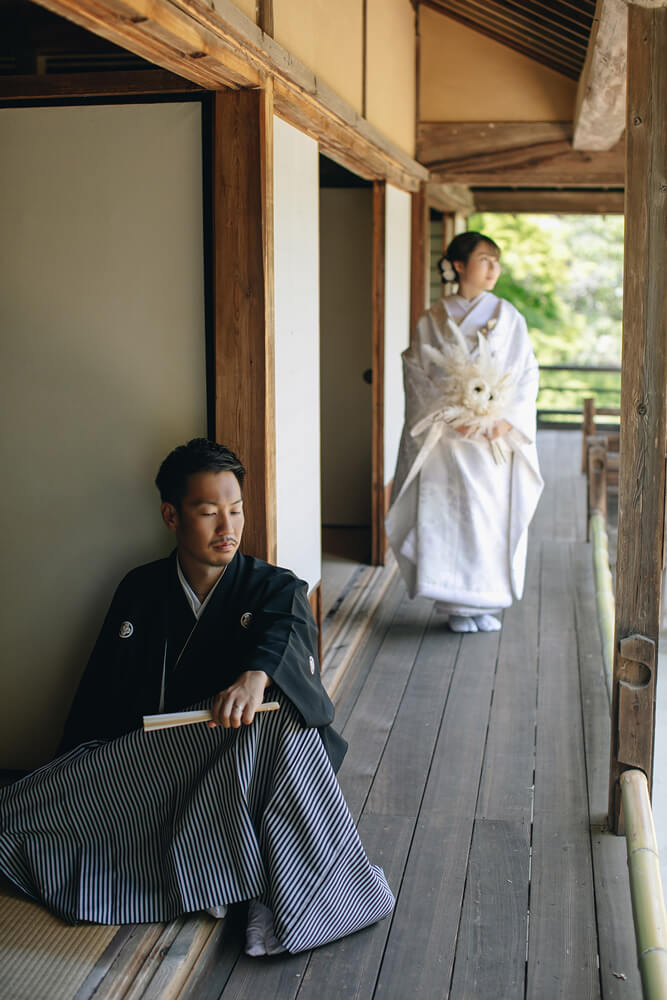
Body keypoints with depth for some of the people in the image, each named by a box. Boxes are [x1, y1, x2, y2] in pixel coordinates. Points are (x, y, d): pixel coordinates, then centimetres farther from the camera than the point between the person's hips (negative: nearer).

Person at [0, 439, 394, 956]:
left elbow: (286, 632, -23)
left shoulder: (275, 588, 1)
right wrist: (69, 777, 5)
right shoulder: (141, 589, 10)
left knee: (275, 715, -36)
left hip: (236, 751, -1)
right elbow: (100, 693, 14)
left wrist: (255, 675, -47)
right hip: (146, 760, 2)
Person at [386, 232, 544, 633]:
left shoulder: (509, 317, 7)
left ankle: (488, 604, 12)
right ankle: (458, 605, 7)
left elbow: (528, 374, 5)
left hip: (498, 437, 1)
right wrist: (448, 415, -13)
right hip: (447, 436, -1)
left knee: (495, 516, 0)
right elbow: (417, 376, 0)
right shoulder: (432, 321, 4)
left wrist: (508, 418, -9)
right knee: (448, 516, -4)